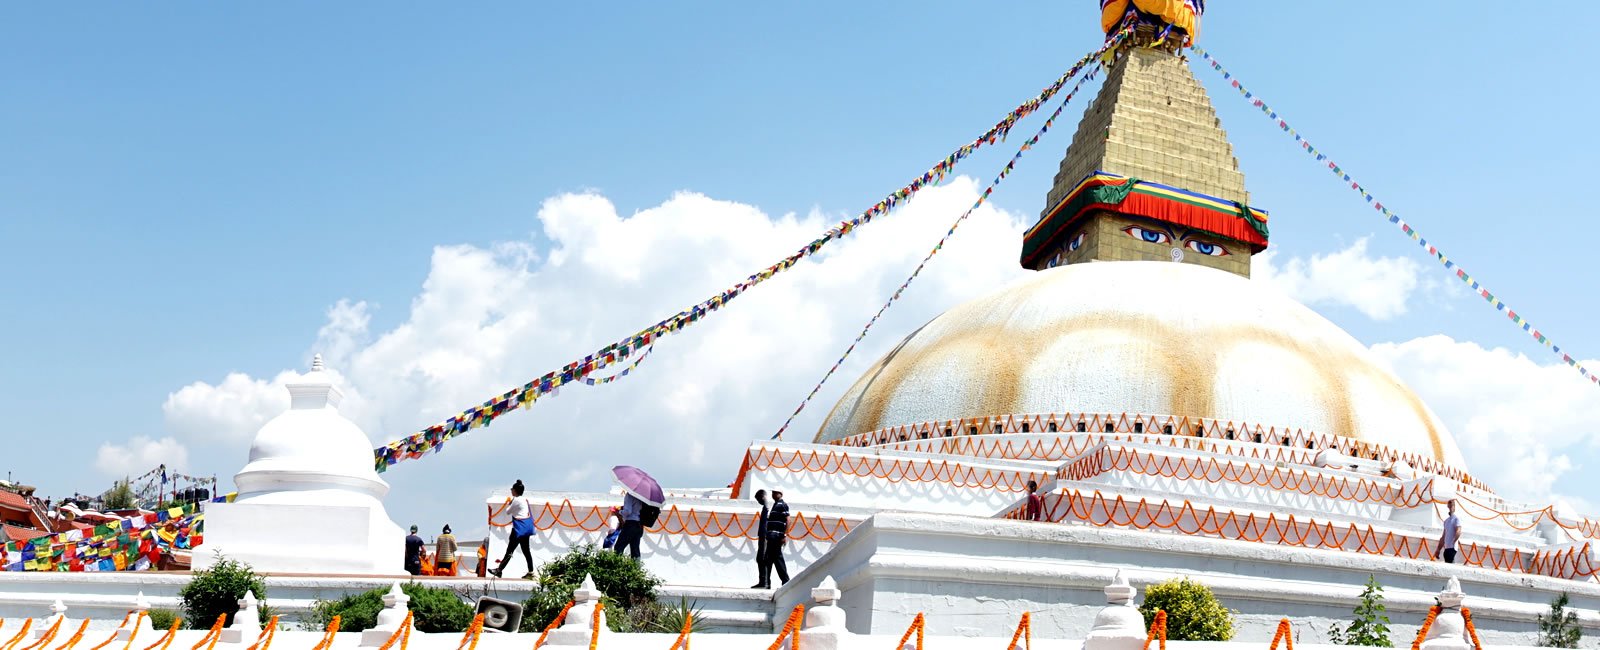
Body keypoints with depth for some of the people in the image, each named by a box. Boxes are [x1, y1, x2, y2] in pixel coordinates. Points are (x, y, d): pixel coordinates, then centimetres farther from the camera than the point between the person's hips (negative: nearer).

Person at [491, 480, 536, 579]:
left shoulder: (516, 500, -12)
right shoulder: (525, 499, 13)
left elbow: (508, 512, -4)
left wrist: (508, 503, 12)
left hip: (519, 528, -9)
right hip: (525, 527, 9)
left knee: (510, 550, -6)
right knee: (526, 550, 9)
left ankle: (499, 570, -4)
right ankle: (530, 572, 6)